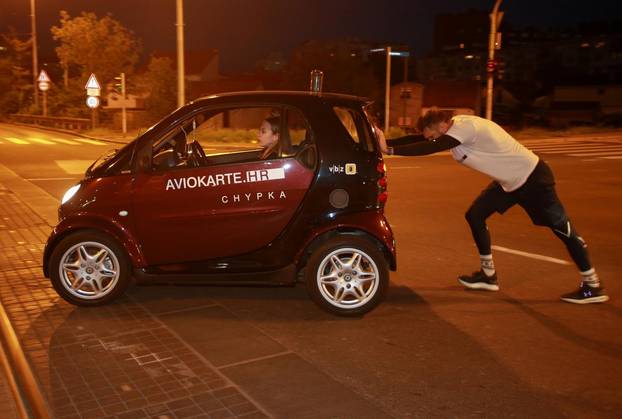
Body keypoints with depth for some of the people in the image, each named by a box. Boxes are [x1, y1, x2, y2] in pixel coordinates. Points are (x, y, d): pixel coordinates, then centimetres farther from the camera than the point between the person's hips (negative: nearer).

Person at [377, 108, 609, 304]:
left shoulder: (465, 127, -28)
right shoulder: (454, 128, -1)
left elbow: (429, 148, -35)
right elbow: (418, 139, -2)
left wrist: (389, 150, -33)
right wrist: (386, 142, -12)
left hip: (533, 177, -9)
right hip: (509, 181, 9)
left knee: (563, 229, -1)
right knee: (475, 215, 4)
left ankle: (592, 286, 10)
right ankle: (488, 275, 15)